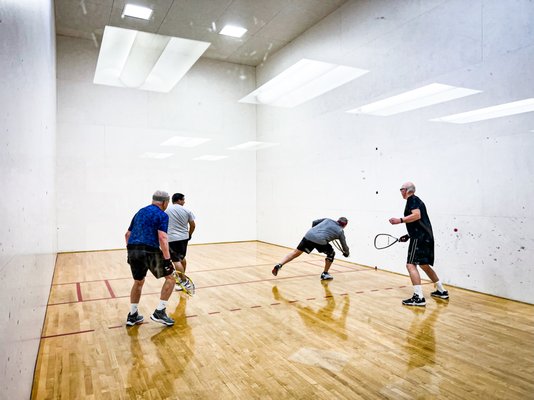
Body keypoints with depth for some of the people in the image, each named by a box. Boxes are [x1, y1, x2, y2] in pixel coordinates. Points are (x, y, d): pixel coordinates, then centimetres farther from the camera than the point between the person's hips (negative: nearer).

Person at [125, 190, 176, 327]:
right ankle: (159, 312, 5)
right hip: (149, 251, -7)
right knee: (170, 278, 8)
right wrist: (167, 260, -14)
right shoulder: (162, 215, -1)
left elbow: (127, 234, 25)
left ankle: (132, 315, 31)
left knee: (138, 282, 26)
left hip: (132, 250, 7)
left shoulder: (140, 212, 22)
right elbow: (162, 238, -14)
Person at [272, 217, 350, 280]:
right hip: (321, 241, -3)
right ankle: (325, 274, 28)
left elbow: (314, 222, 26)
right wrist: (346, 253, 50)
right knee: (331, 254, 23)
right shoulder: (340, 231, 19)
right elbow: (344, 245, 29)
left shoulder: (328, 220, 27)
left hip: (309, 235, 4)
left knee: (296, 252, 10)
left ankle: (279, 265, -3)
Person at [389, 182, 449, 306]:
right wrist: (409, 236, 24)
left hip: (419, 238, -11)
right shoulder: (416, 200, 24)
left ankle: (419, 297, -20)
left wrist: (400, 220, -26)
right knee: (424, 265, 22)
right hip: (426, 237, 11)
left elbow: (417, 215, -23)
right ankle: (441, 291, 33)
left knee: (411, 265, -15)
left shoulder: (412, 199, -5)